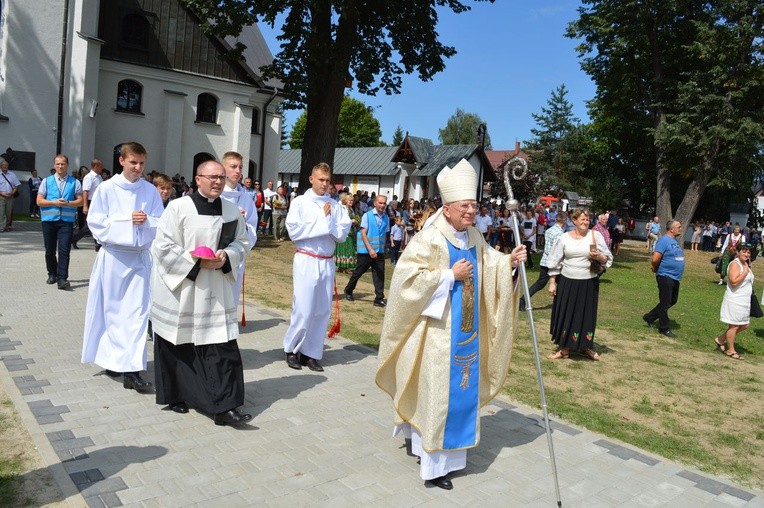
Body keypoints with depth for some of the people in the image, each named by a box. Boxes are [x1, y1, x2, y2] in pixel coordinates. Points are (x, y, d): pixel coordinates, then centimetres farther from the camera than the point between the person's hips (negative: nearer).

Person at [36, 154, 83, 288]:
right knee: (50, 250, 11)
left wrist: (68, 203, -15)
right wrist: (54, 203, -11)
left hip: (67, 220, -2)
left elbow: (80, 200, 3)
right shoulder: (46, 181, 8)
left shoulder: (74, 182, 6)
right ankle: (52, 274, 28)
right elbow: (39, 201, 4)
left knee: (64, 249, -11)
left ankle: (62, 279, -11)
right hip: (49, 219, 2)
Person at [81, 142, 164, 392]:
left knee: (137, 311, -4)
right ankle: (113, 359, 26)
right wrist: (127, 219, -14)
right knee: (112, 310, 9)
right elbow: (95, 221, -4)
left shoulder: (151, 191, 3)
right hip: (113, 256, -1)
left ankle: (131, 370, -3)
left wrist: (146, 221, -18)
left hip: (140, 257, 1)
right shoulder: (106, 188, -2)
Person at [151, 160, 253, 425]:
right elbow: (164, 246, -11)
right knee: (178, 347, 11)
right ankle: (175, 396, 31)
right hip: (179, 288, -3)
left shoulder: (232, 210, 4)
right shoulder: (178, 207, -9)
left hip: (215, 291, 3)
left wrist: (225, 257, -10)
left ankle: (223, 406, 1)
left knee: (222, 346, -3)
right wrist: (196, 262, -18)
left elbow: (242, 243, 10)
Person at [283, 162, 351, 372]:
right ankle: (291, 349, 16)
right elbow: (294, 231, -12)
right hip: (306, 260, -4)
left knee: (322, 310, 7)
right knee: (304, 309, -4)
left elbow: (342, 235, 1)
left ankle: (312, 353, 18)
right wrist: (323, 220, -9)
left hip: (327, 262, 4)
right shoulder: (300, 202, -1)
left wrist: (328, 220, -13)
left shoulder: (336, 206, 6)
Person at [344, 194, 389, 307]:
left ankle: (379, 299, 5)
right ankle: (348, 291, 31)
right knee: (358, 272, 9)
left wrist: (382, 248, 10)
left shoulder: (386, 218, 5)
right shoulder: (367, 215, -8)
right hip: (365, 251, -3)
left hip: (379, 251, 4)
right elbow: (363, 233, -12)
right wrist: (370, 249, -19)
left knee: (379, 275, 0)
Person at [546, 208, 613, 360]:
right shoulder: (564, 238, 0)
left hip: (589, 283, 0)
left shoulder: (595, 235, -2)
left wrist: (599, 257, -22)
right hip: (567, 282, 0)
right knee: (565, 315, 5)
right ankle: (564, 349, 17)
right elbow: (555, 261, 3)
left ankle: (586, 346, 28)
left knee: (587, 315, 9)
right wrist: (552, 282, 0)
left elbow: (608, 258, 0)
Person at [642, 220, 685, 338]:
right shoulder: (664, 240, -16)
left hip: (675, 277, 9)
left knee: (673, 301, 17)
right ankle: (664, 328, 12)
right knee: (665, 303, 1)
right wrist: (656, 269, -5)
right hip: (666, 276, -9)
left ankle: (650, 317, 27)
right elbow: (655, 259, -24)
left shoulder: (675, 241, 13)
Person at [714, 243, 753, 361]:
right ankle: (731, 350, 12)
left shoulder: (746, 264, 13)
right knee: (734, 325, -1)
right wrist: (745, 272, -20)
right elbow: (734, 282, -26)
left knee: (744, 325, 14)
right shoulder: (735, 264, -14)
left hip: (744, 301, 9)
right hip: (735, 301, -9)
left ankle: (720, 339, 25)